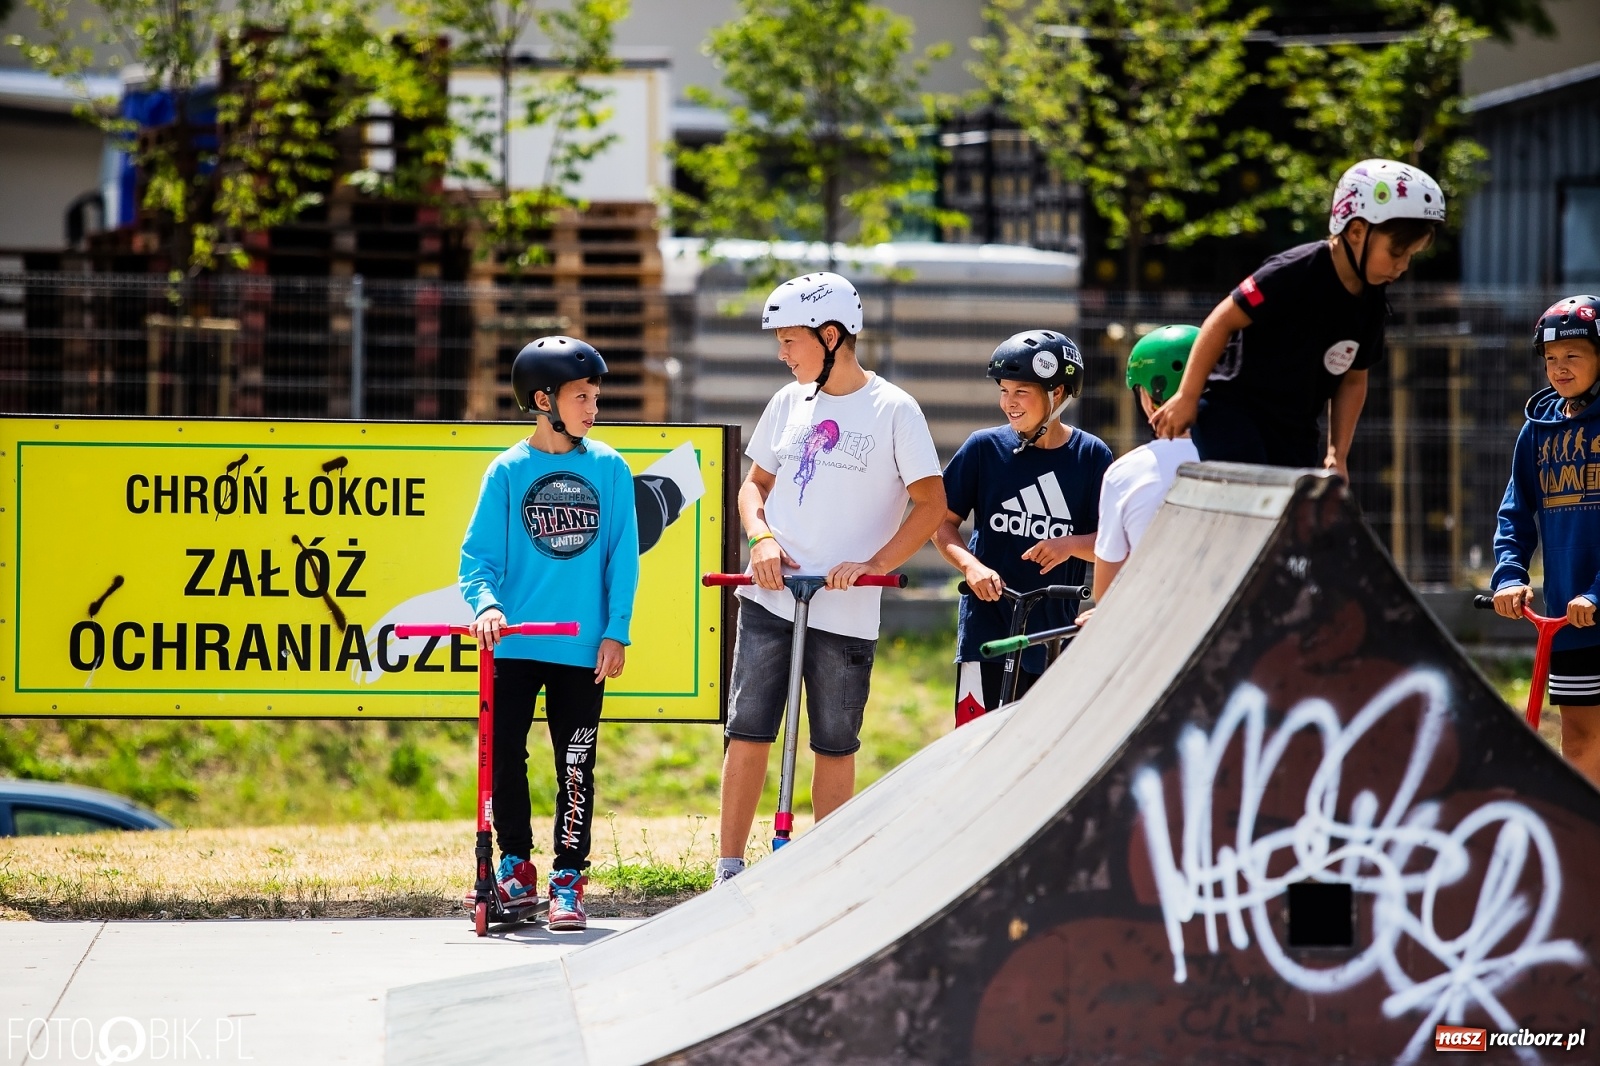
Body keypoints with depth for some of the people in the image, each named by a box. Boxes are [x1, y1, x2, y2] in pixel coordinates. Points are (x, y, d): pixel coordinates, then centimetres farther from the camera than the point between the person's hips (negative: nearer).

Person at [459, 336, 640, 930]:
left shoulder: (609, 468, 2)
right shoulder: (508, 471, 0)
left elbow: (623, 557, 2)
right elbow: (480, 552, -1)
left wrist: (616, 632, -4)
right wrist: (486, 604, -20)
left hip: (584, 646, 0)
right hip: (514, 644, 0)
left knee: (575, 764, 3)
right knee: (504, 755, 3)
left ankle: (568, 879, 11)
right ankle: (515, 865, 19)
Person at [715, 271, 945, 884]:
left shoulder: (893, 410, -5)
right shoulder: (788, 404, 9)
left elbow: (931, 504, -6)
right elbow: (756, 483, 18)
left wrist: (875, 564, -17)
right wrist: (762, 538, -2)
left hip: (845, 610, -3)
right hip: (770, 599, 3)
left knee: (835, 748, 4)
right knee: (747, 735, -1)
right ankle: (729, 873, 3)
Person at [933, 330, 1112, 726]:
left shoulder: (1091, 456, 0)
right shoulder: (985, 448, -1)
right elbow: (943, 522, 3)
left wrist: (1070, 545, -21)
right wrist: (971, 565, -16)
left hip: (1055, 633, 1)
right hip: (987, 629, -1)